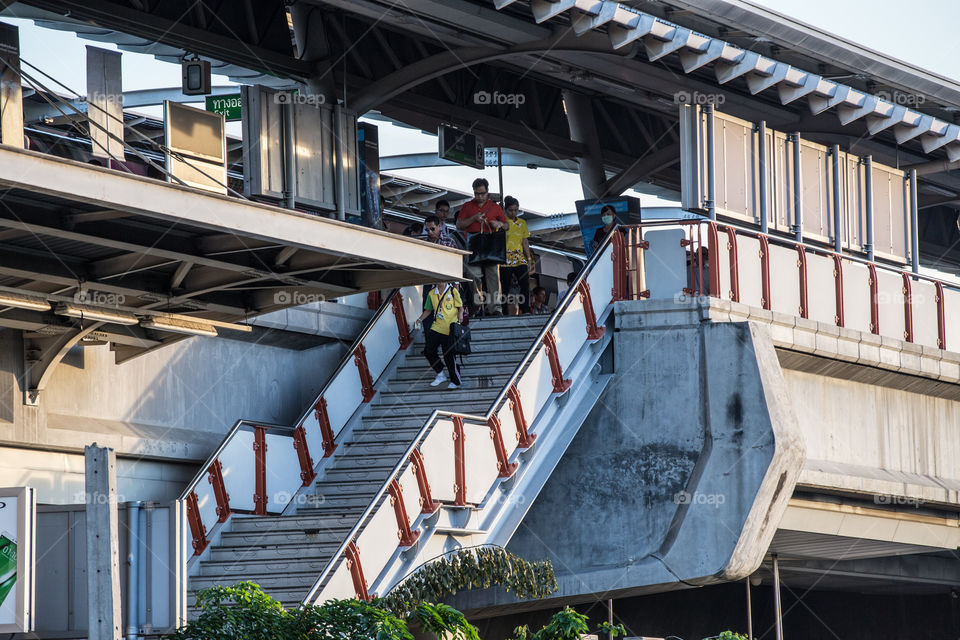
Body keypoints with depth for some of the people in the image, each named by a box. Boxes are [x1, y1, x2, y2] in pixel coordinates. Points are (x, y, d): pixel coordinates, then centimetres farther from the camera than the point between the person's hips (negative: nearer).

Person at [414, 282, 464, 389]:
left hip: (450, 329, -5)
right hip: (436, 327, 5)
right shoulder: (432, 293, 10)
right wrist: (420, 319, 4)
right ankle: (440, 375, 18)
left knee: (449, 356, -4)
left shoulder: (453, 291, -1)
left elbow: (460, 307, 2)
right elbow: (428, 310, 18)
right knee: (428, 351, -1)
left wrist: (460, 315, -18)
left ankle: (456, 381, 10)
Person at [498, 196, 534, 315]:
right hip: (505, 260, -4)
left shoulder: (522, 223, 13)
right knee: (505, 288, -3)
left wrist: (529, 259, 12)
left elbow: (525, 242, 16)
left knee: (525, 286, -8)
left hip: (520, 259, 4)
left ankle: (525, 312, -8)